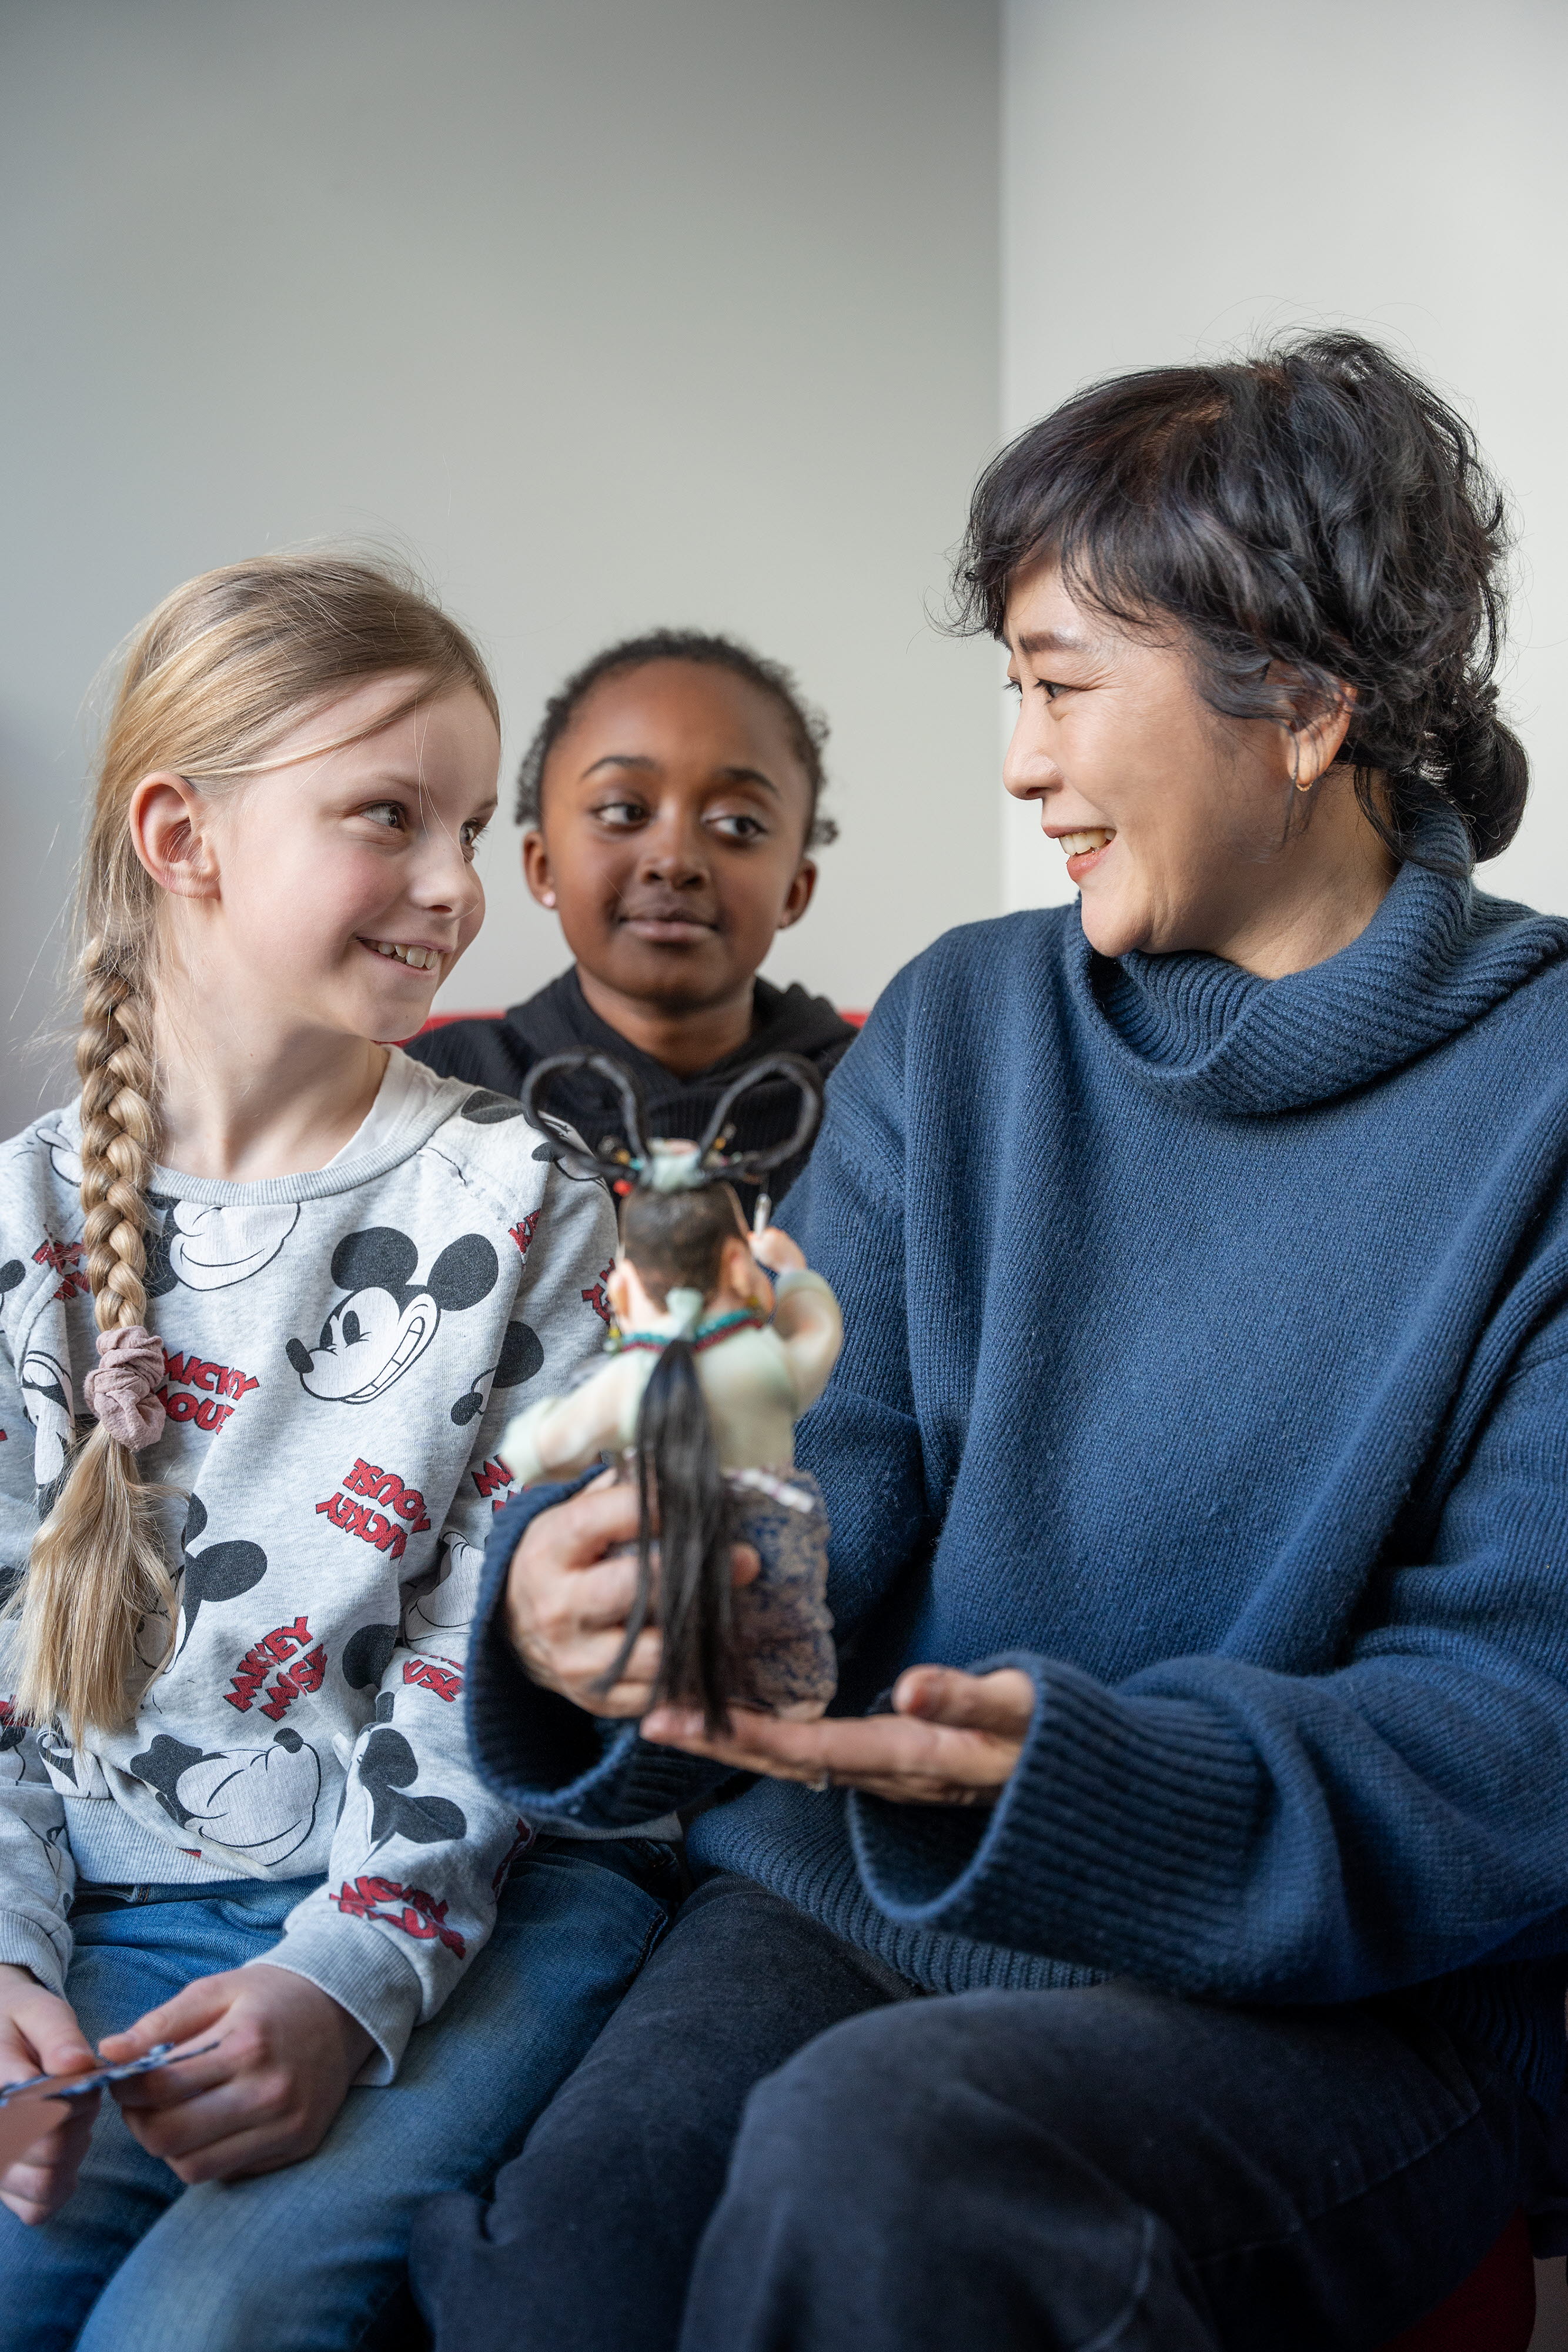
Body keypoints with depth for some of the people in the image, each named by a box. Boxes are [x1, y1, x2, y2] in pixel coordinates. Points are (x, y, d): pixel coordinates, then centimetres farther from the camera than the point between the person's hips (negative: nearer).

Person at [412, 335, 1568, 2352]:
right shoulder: (961, 1028, 8)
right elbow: (815, 1466, 1)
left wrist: (1085, 1779, -28)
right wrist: (589, 1588, -22)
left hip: (1354, 1985, -3)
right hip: (853, 1893, 3)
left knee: (875, 2150, -31)